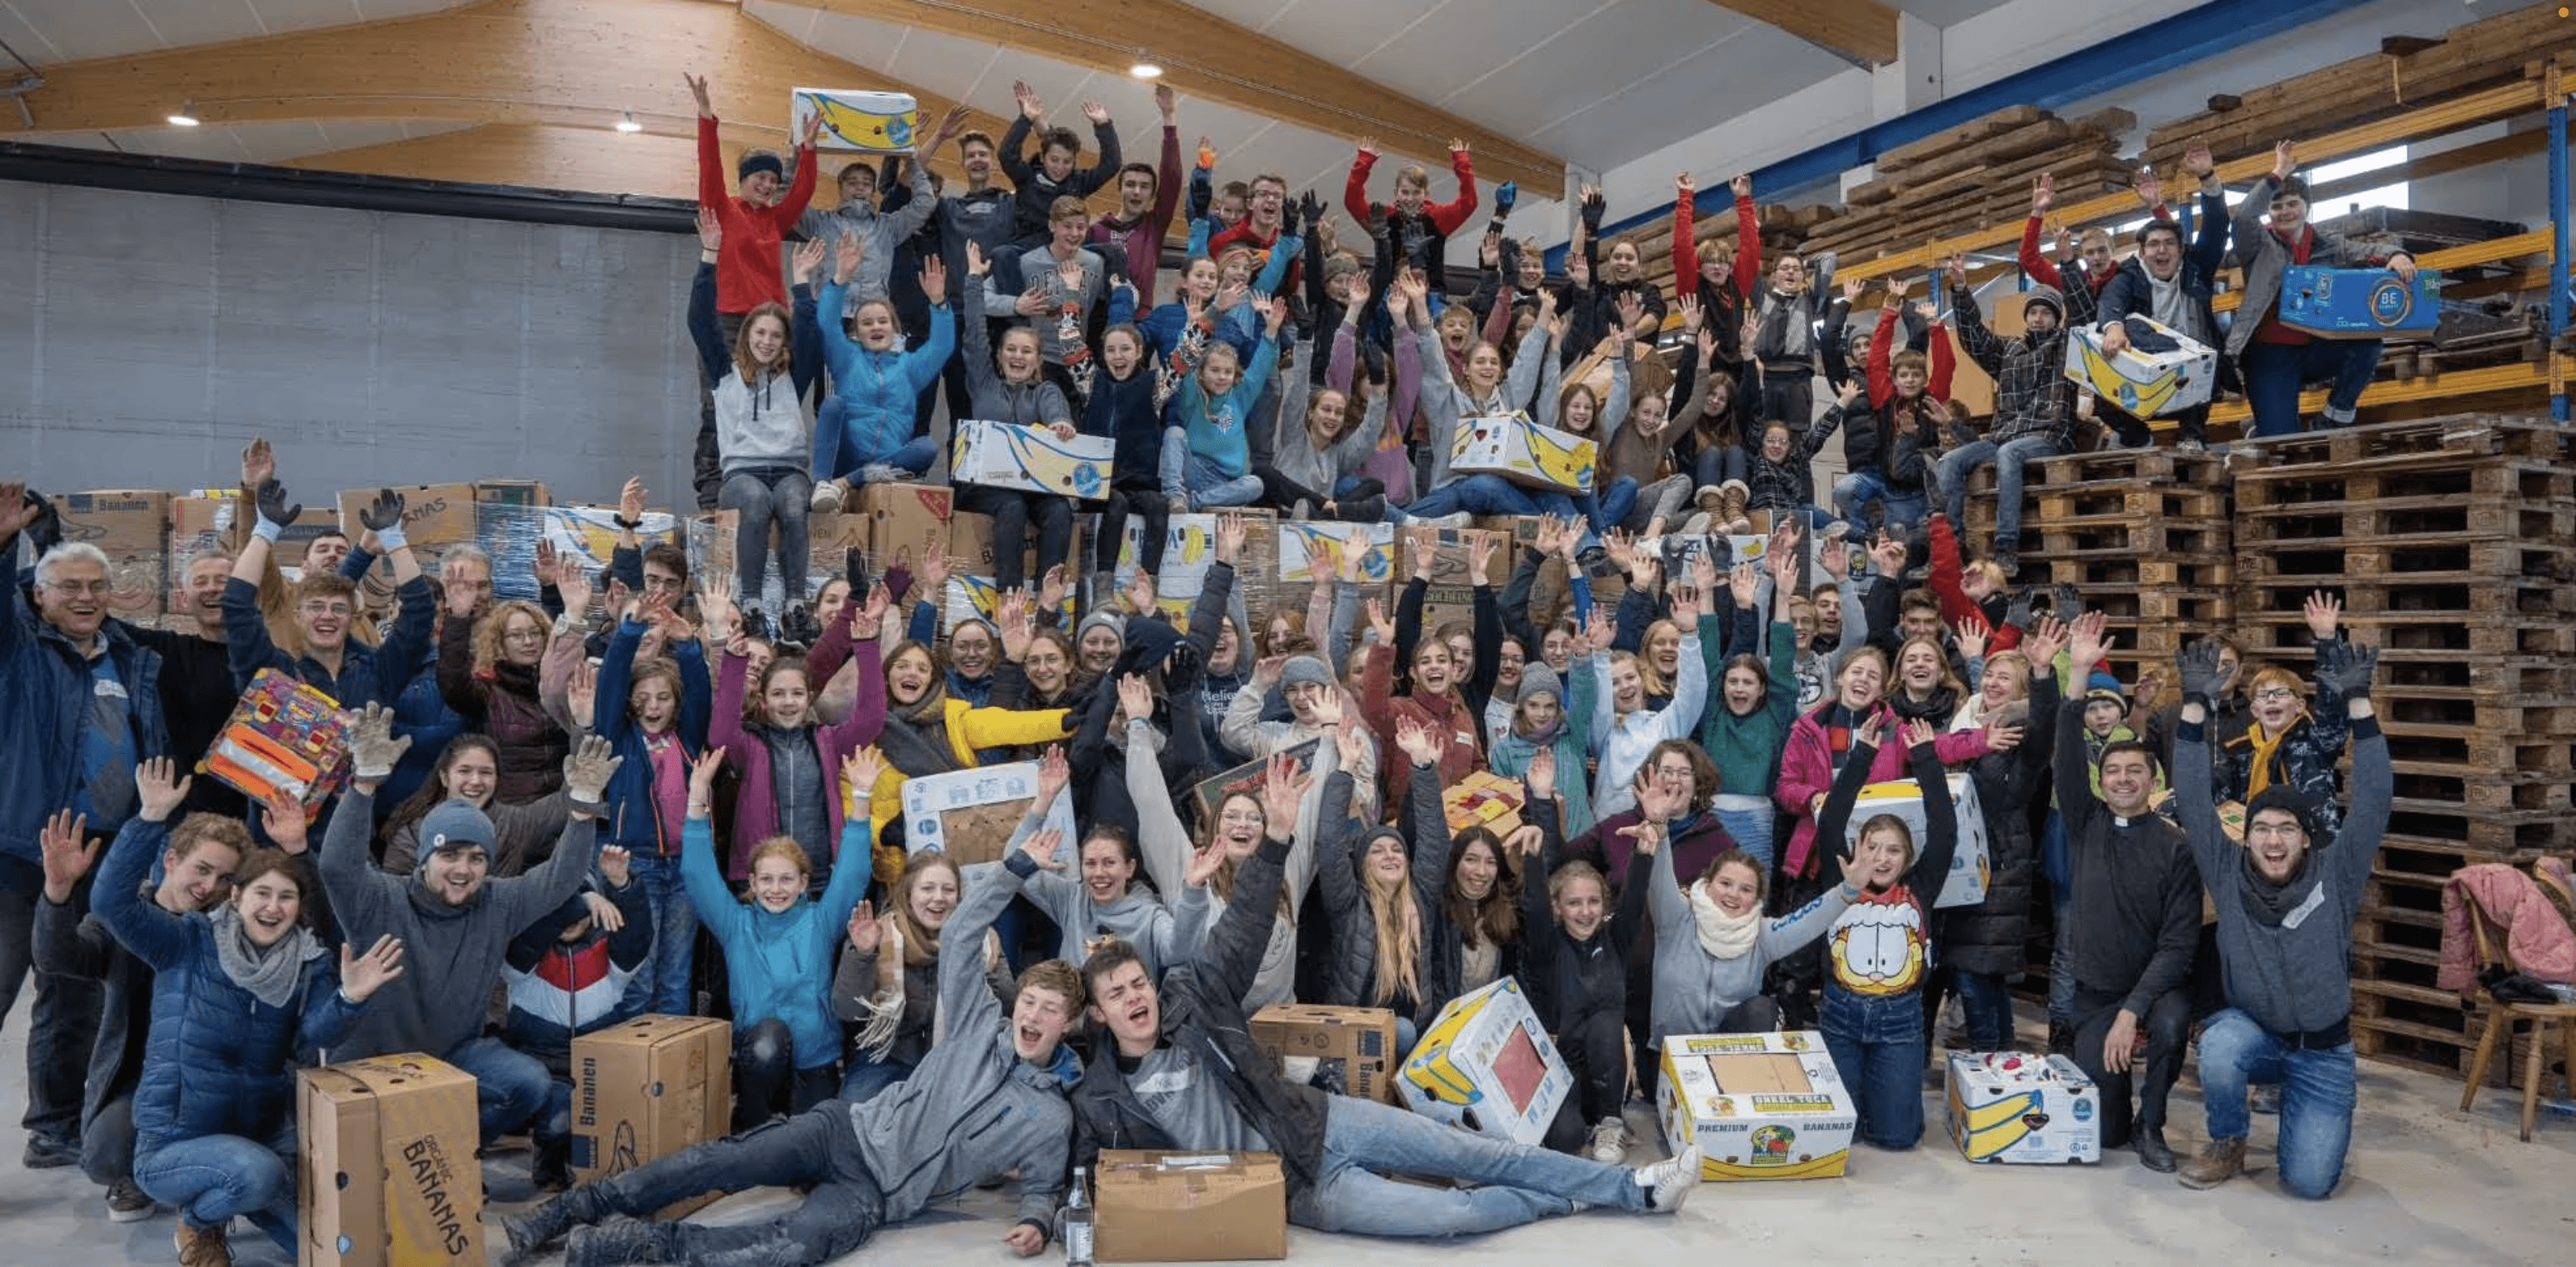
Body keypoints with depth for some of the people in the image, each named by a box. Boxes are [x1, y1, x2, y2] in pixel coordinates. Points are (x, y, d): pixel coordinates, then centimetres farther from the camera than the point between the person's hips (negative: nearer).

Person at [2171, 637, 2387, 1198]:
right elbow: (2194, 803, -14)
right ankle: (2228, 1146, -4)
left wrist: (2358, 701, -24)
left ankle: (2305, 1119, 24)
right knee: (2218, 1049, -36)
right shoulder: (2228, 874, -7)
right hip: (2252, 1030, 1)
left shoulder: (2335, 877, -8)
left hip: (2322, 1051, 0)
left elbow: (2372, 800, -17)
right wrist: (2195, 706, -21)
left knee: (2310, 1182, -13)